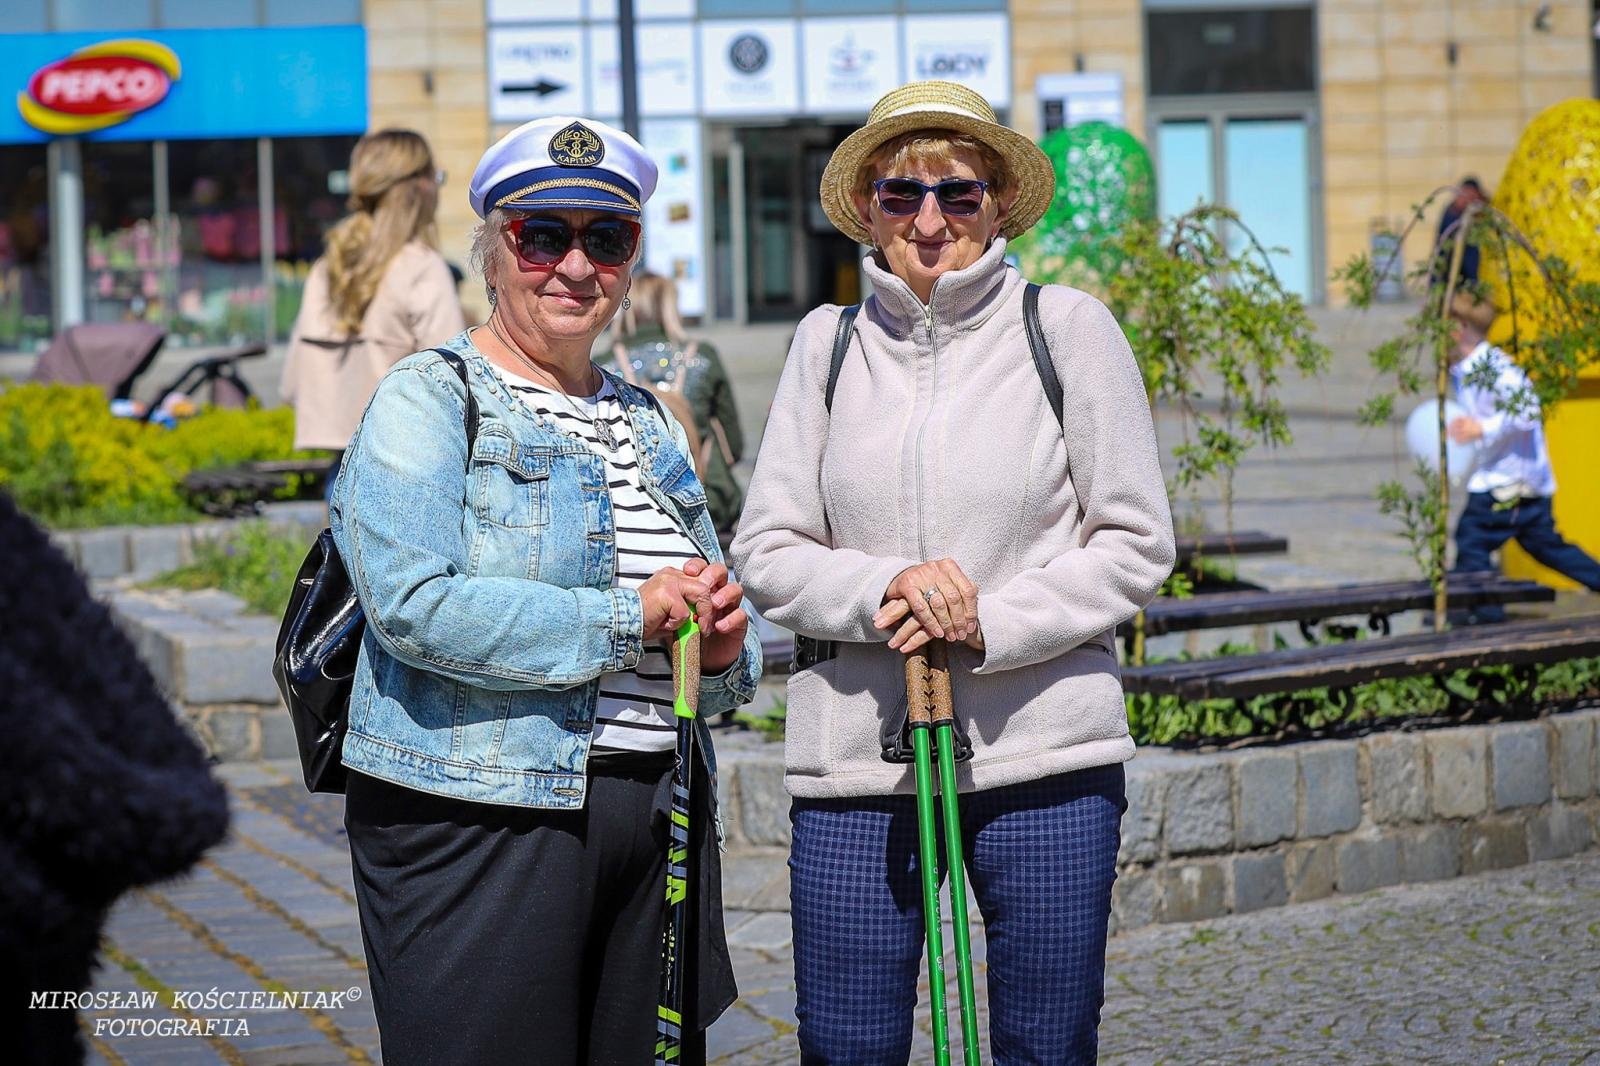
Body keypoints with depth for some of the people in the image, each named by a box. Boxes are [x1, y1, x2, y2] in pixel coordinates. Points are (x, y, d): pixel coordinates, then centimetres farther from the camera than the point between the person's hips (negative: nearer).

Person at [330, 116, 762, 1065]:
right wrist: (628, 620, -17)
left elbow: (703, 618, 23)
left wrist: (727, 650, -2)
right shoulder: (429, 402, -4)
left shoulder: (647, 423, 18)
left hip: (656, 807, 6)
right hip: (478, 819, -6)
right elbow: (413, 605, -19)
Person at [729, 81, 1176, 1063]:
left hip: (1044, 757, -1)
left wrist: (990, 624, -13)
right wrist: (883, 590, -14)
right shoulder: (830, 343, 7)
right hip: (855, 760, 2)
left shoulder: (1067, 328, 0)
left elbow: (1137, 546, 0)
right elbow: (766, 553, 6)